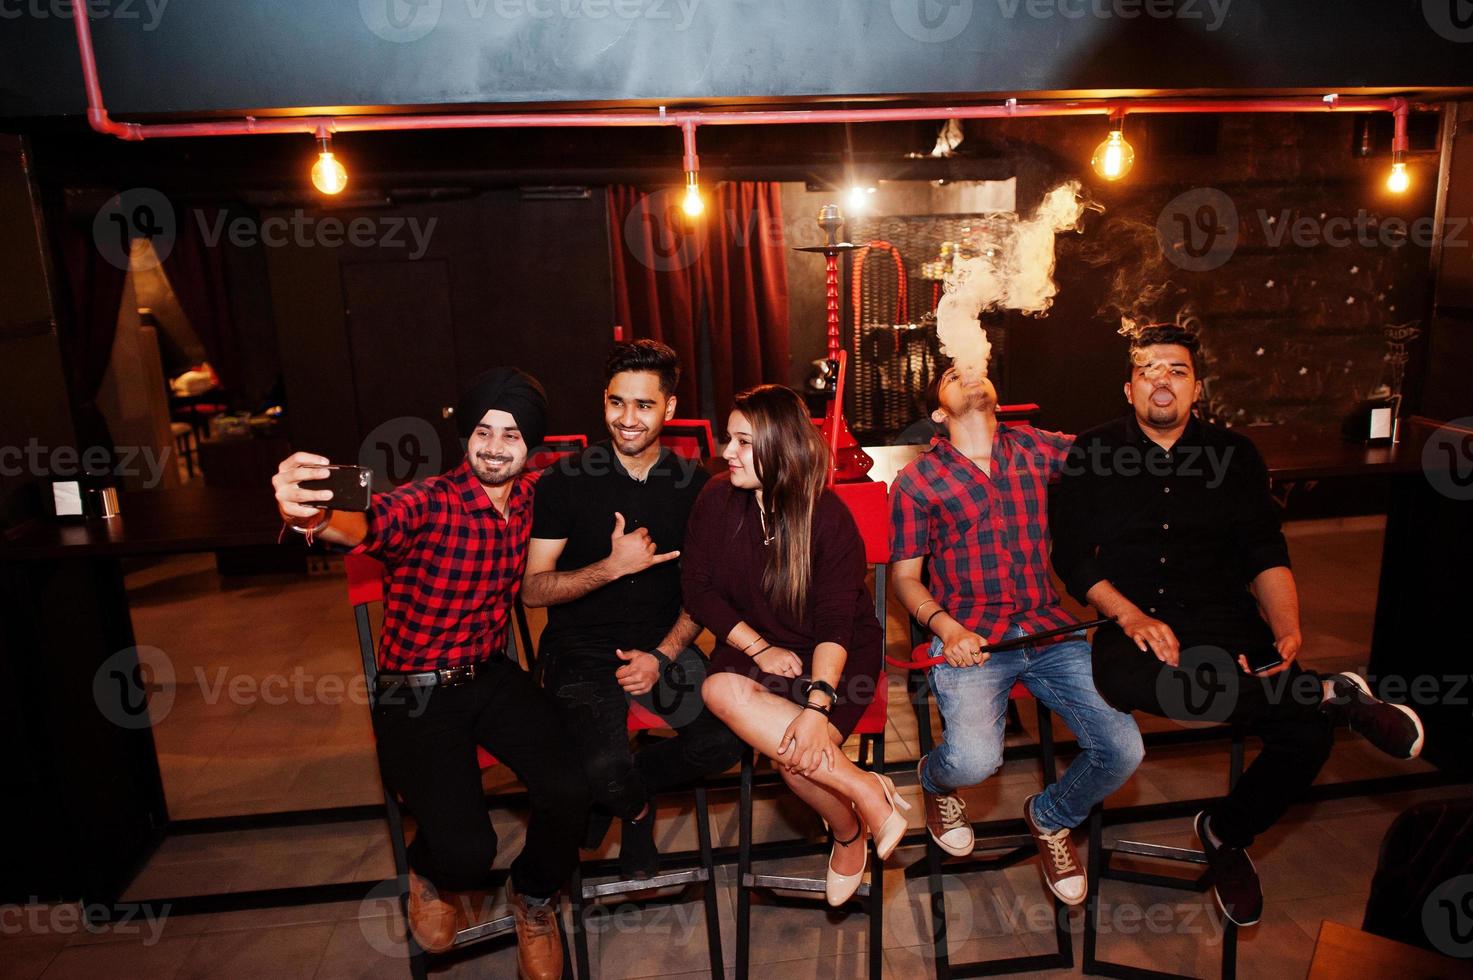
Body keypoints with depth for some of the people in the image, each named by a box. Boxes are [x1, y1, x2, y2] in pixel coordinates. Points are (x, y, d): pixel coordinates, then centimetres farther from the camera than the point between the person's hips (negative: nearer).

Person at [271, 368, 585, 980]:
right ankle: (431, 874, 22)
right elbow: (367, 526, -41)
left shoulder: (530, 499, 0)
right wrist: (311, 517, -63)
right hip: (416, 693, -4)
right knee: (466, 851, -20)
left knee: (569, 791, -18)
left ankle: (534, 900, 17)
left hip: (491, 675, 5)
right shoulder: (427, 503, -19)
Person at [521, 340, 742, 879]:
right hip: (582, 650, -2)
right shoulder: (565, 481, -5)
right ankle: (635, 805, 14)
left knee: (729, 737, -21)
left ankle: (625, 784, 10)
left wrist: (662, 656, -8)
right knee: (603, 768, -26)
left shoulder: (694, 483, 3)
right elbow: (533, 589, -5)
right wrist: (613, 566, -20)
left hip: (664, 646, 3)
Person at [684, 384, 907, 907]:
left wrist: (817, 705, -33)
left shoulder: (829, 517, -14)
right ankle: (863, 788, -17)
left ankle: (848, 832, 1)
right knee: (720, 689, -31)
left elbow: (836, 623, -19)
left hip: (836, 654, -4)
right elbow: (698, 589, -3)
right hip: (755, 644, 4)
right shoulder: (717, 499, -5)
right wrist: (760, 648, -14)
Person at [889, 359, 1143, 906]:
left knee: (1123, 749, -13)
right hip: (970, 638, -3)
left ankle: (1051, 817, 21)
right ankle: (935, 778, 16)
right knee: (974, 759, -25)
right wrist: (947, 628, -11)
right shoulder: (917, 480, 4)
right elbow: (904, 575, 3)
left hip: (1049, 631, 3)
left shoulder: (1034, 448, 12)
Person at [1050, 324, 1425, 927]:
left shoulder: (1234, 455, 14)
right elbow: (1072, 558, 0)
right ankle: (1335, 694, -22)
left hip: (1224, 625, 3)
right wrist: (1130, 616, -16)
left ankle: (1225, 832, 11)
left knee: (1308, 732, -21)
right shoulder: (1093, 455, 5)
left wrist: (1287, 631, -10)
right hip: (1135, 624, -2)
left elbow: (1266, 556, 8)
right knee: (1124, 679, -37)